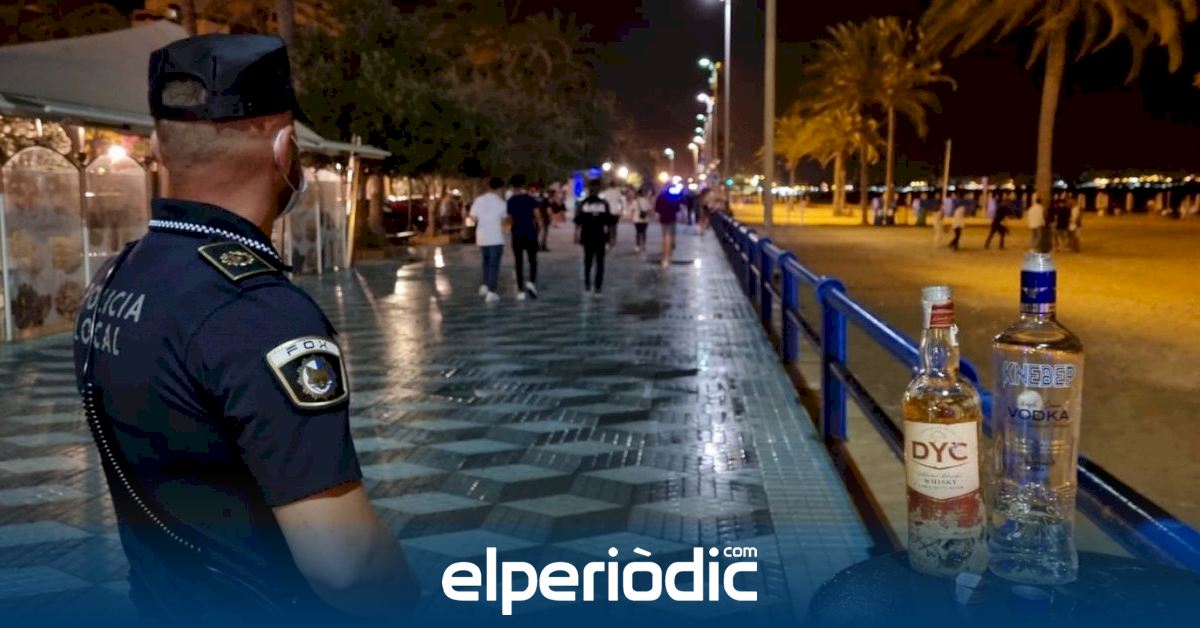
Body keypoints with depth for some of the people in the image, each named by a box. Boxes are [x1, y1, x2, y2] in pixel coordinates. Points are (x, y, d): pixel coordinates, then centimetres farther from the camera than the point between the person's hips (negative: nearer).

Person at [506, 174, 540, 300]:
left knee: (519, 262, 5)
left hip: (517, 234, 1)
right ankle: (531, 282, -12)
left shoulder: (510, 201, 0)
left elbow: (510, 218, -1)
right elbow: (536, 215, -7)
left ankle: (521, 291, 2)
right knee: (532, 260, 12)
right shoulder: (530, 199, -3)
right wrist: (540, 225, 10)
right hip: (530, 233, -1)